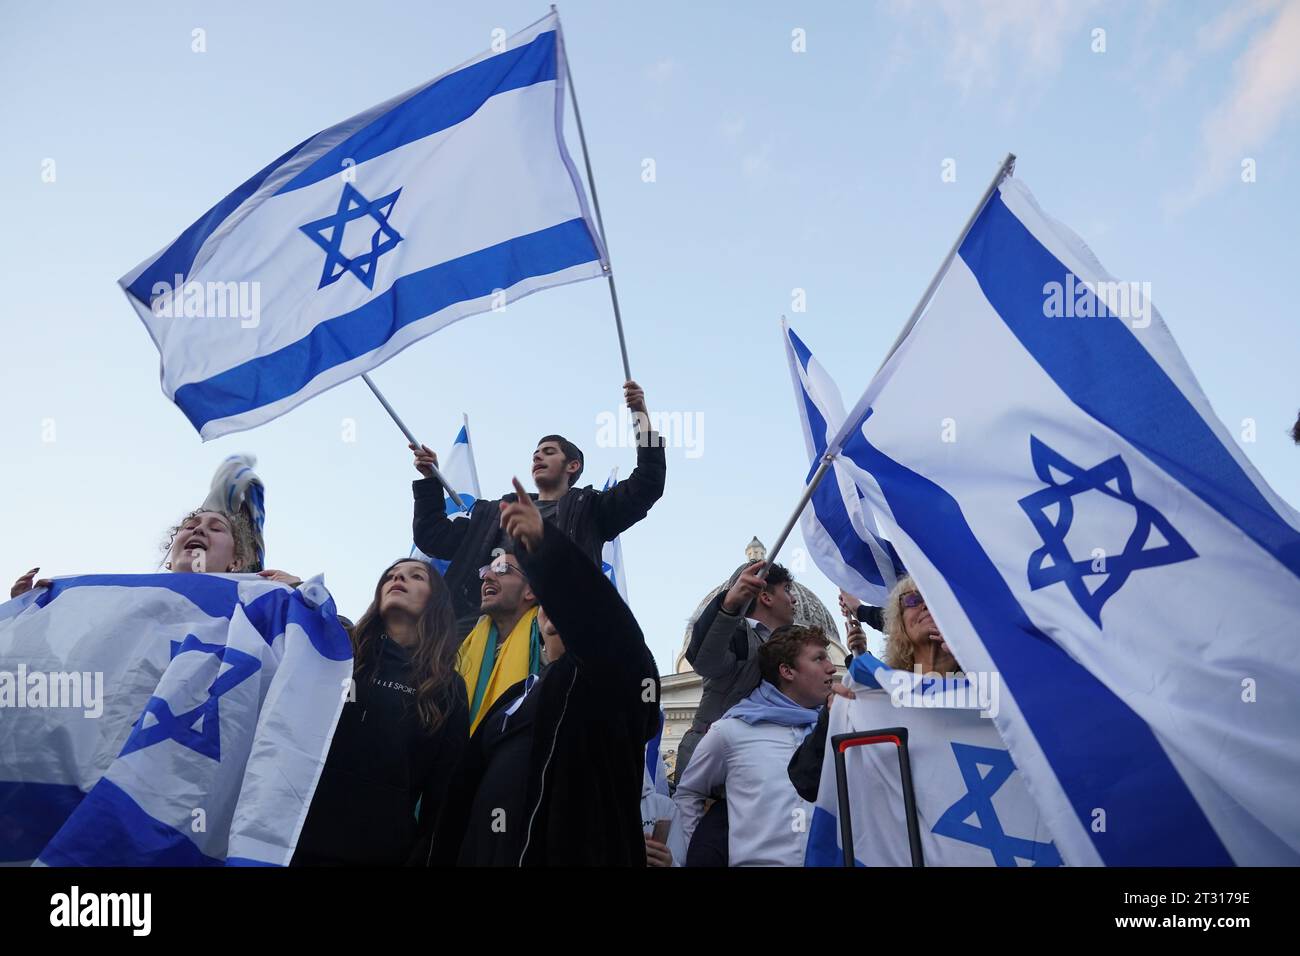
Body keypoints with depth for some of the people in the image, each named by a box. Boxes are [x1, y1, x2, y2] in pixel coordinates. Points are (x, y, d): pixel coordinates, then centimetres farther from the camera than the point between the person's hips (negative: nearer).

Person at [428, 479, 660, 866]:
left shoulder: (614, 673, 3)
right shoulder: (516, 695, 23)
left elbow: (598, 610, -20)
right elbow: (468, 787, 20)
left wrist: (545, 545, -32)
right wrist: (447, 857, 10)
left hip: (572, 852, -6)